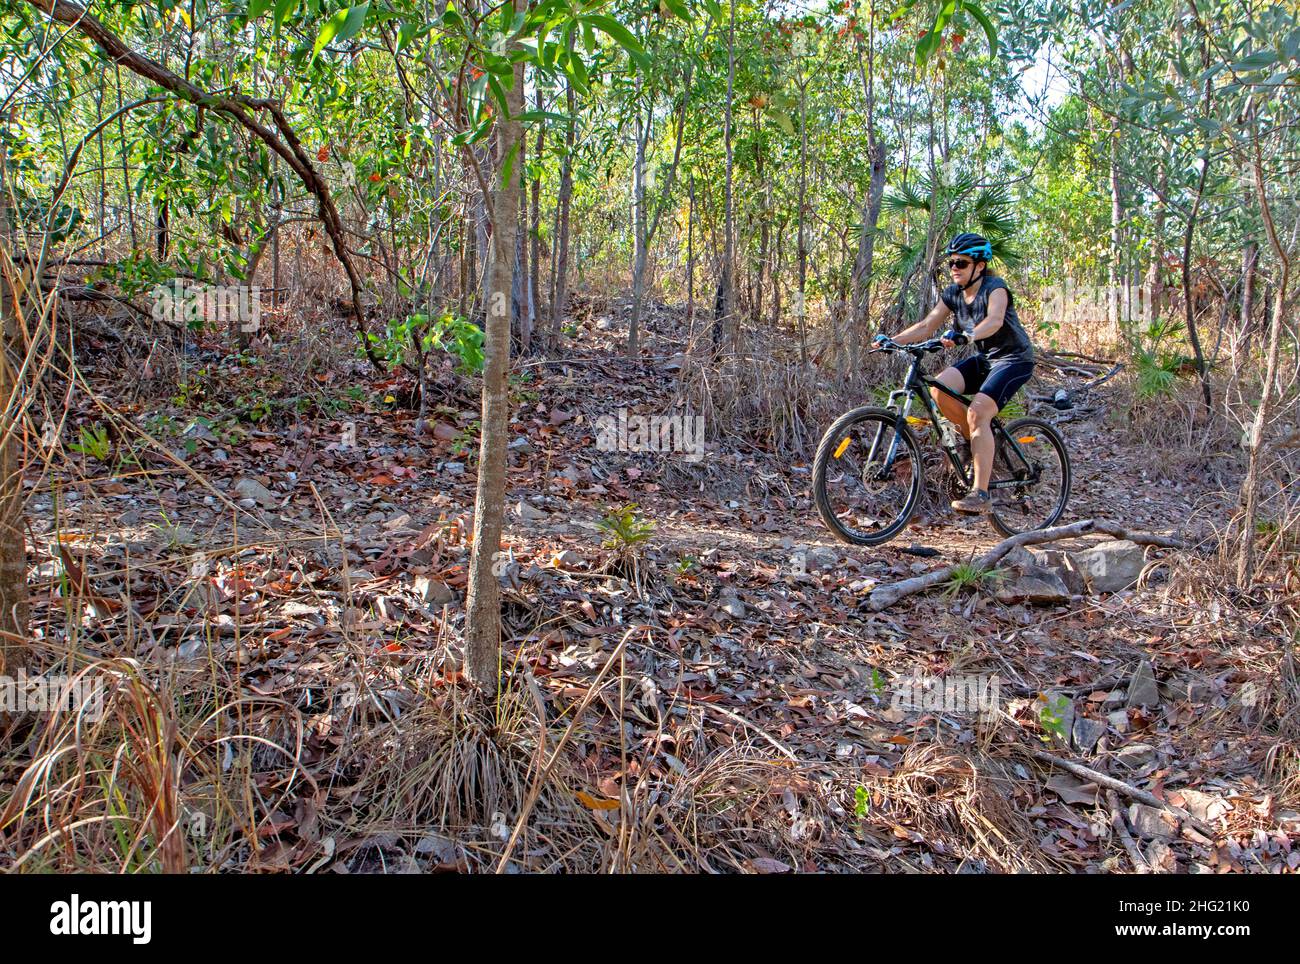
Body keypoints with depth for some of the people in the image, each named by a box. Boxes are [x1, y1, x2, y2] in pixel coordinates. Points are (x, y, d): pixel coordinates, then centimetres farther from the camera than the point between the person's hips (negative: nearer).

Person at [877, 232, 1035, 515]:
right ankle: (979, 443, 0)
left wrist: (965, 335, -58)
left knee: (977, 412, -27)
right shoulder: (953, 293, 1)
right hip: (984, 359, 7)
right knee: (939, 388, -21)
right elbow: (927, 325, -5)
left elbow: (994, 319, -39)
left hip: (1014, 359, -7)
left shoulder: (995, 288, -19)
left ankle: (980, 493, -25)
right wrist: (891, 339, -19)